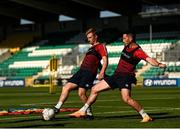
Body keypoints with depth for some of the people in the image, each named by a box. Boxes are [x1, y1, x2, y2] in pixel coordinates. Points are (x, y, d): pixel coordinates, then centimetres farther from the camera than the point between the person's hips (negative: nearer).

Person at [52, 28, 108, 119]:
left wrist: (101, 73, -21)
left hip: (89, 72, -9)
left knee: (81, 93, -19)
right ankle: (56, 108, 1)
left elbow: (105, 60, -10)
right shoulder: (91, 48, 27)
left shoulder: (100, 46, 0)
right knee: (66, 88, 0)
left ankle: (89, 113, -4)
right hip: (81, 71, 9)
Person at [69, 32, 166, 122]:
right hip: (116, 74, 9)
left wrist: (159, 64, -49)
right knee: (94, 89, 11)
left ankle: (145, 116, -14)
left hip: (126, 77, -9)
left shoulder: (138, 51, -18)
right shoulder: (127, 46, 5)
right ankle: (83, 111, 24)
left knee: (126, 99, -28)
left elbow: (149, 59, -32)